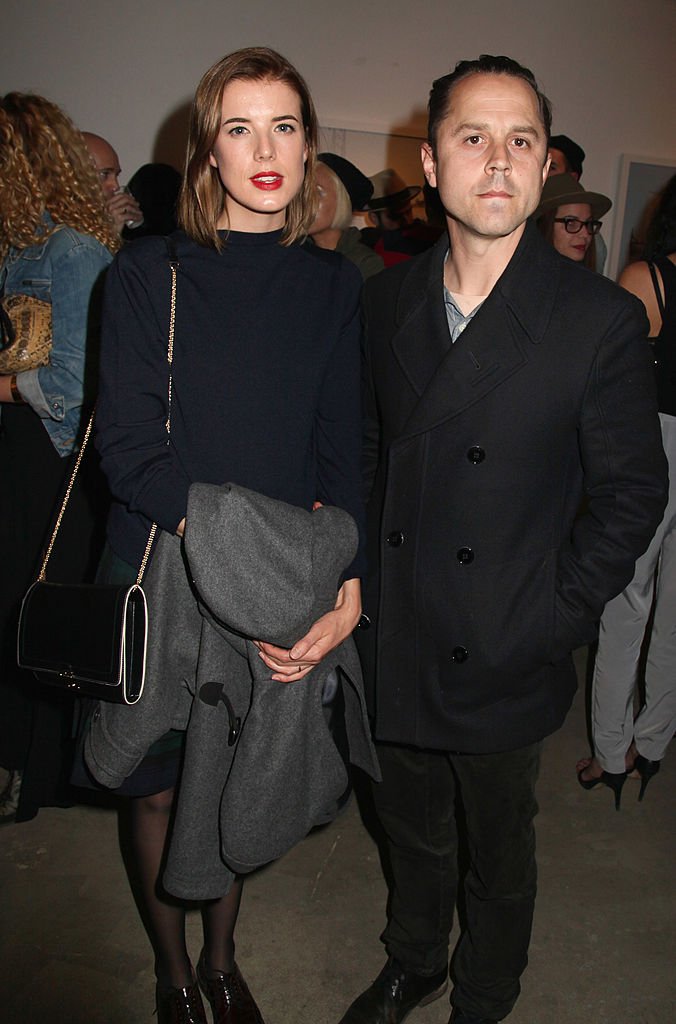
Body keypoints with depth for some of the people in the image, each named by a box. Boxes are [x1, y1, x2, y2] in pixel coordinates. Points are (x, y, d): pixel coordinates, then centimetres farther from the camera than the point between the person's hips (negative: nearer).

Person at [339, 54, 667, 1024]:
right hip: (397, 646, 4)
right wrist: (365, 579, 2)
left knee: (499, 856, 19)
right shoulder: (387, 298, 0)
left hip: (506, 663, -3)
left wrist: (550, 619, -13)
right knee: (410, 831, 25)